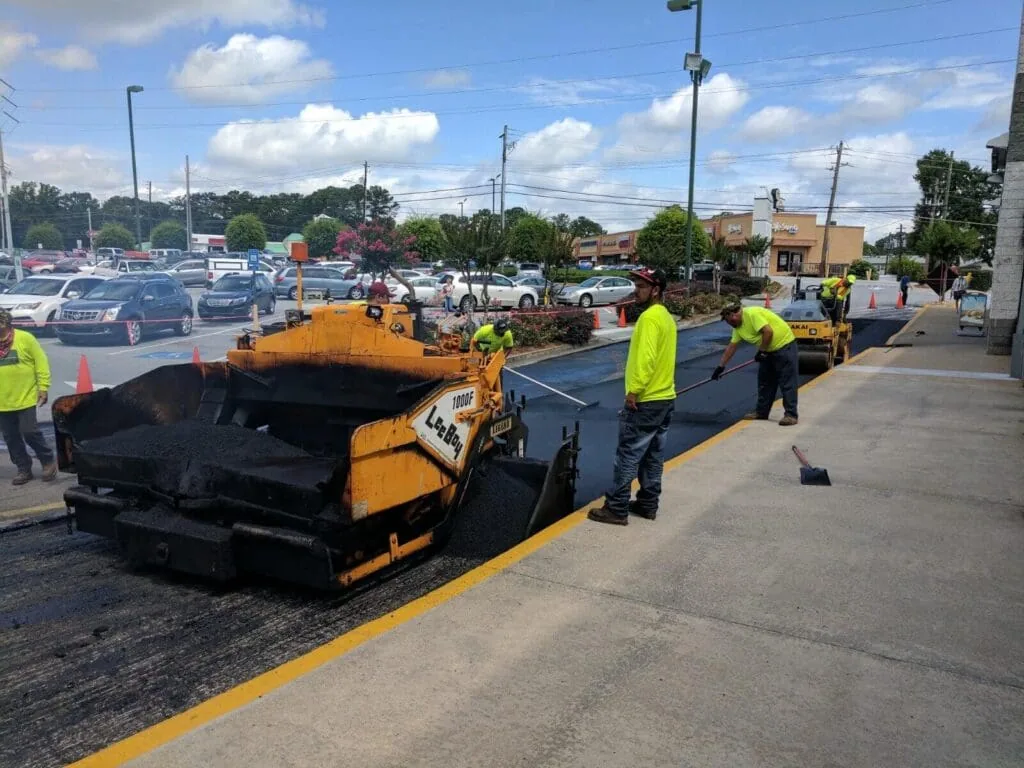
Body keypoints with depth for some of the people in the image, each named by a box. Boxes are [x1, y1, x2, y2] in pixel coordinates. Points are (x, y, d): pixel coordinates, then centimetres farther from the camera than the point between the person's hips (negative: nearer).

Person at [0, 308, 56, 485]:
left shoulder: (24, 338, -7)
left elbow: (41, 362, -5)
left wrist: (43, 387, -8)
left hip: (25, 398, -4)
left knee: (30, 432, -4)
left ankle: (48, 461, 16)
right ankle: (24, 469, 22)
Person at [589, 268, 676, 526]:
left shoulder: (649, 317, -16)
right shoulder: (666, 317, 14)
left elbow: (645, 358, -24)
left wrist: (634, 391, -21)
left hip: (645, 401, -9)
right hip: (665, 398, 10)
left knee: (627, 456, -3)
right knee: (653, 457, 14)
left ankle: (616, 509, 2)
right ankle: (648, 504, 22)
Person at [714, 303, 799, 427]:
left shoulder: (752, 313, -22)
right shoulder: (738, 326, 7)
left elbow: (768, 331, -29)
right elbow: (731, 347, 12)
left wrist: (761, 351, -18)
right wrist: (721, 366, 11)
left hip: (785, 345, -10)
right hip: (769, 350, 10)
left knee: (788, 382, -8)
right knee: (764, 381, 13)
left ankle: (791, 415, -8)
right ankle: (761, 412, 21)